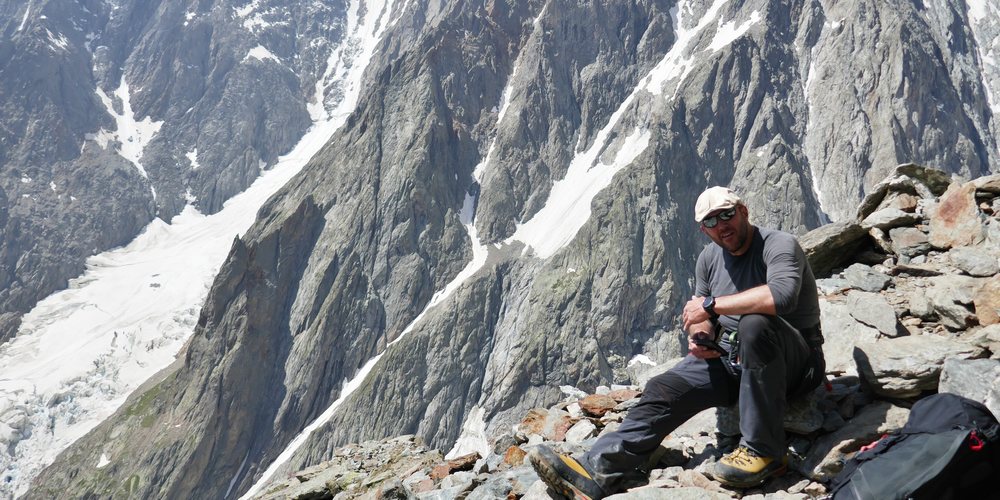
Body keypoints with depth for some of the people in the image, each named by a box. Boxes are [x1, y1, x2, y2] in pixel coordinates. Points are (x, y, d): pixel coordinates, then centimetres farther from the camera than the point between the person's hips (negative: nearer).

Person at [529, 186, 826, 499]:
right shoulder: (709, 258, 9)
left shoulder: (779, 245, -14)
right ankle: (597, 473, -25)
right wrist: (698, 336, -9)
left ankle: (764, 451, -29)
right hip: (729, 356, 7)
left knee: (754, 323, -39)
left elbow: (781, 295, -36)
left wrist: (711, 304, -27)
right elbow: (704, 319, 17)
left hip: (795, 363, -6)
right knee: (664, 390, -14)